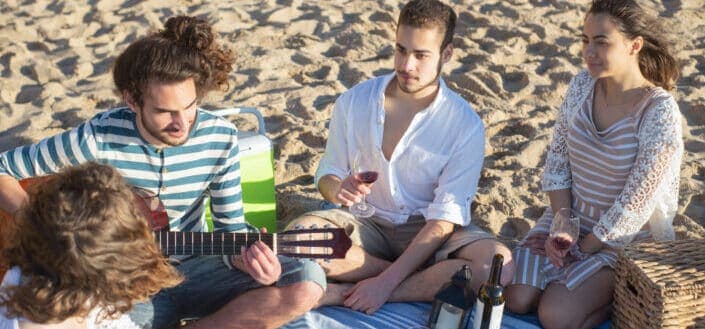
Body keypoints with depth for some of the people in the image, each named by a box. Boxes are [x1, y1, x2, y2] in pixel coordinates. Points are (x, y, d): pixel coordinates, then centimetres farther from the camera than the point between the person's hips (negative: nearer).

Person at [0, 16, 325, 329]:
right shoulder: (97, 139, -18)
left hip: (192, 269, 3)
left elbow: (230, 228, -2)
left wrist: (249, 259, -24)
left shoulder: (221, 138, -10)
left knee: (307, 282, -19)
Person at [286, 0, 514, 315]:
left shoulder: (465, 125, -13)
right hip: (367, 223, 2)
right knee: (298, 234, -29)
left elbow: (444, 220, -16)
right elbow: (327, 173, 4)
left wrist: (387, 281, -25)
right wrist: (337, 189, -23)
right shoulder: (353, 103, -5)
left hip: (428, 231, -1)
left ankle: (346, 294, -24)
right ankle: (425, 278, -14)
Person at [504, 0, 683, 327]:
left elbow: (634, 206, -21)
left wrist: (581, 249, -13)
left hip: (625, 240, -5)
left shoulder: (660, 113, -23)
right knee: (515, 300, -10)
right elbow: (557, 162, -1)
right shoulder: (582, 84, -6)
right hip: (569, 216, 5)